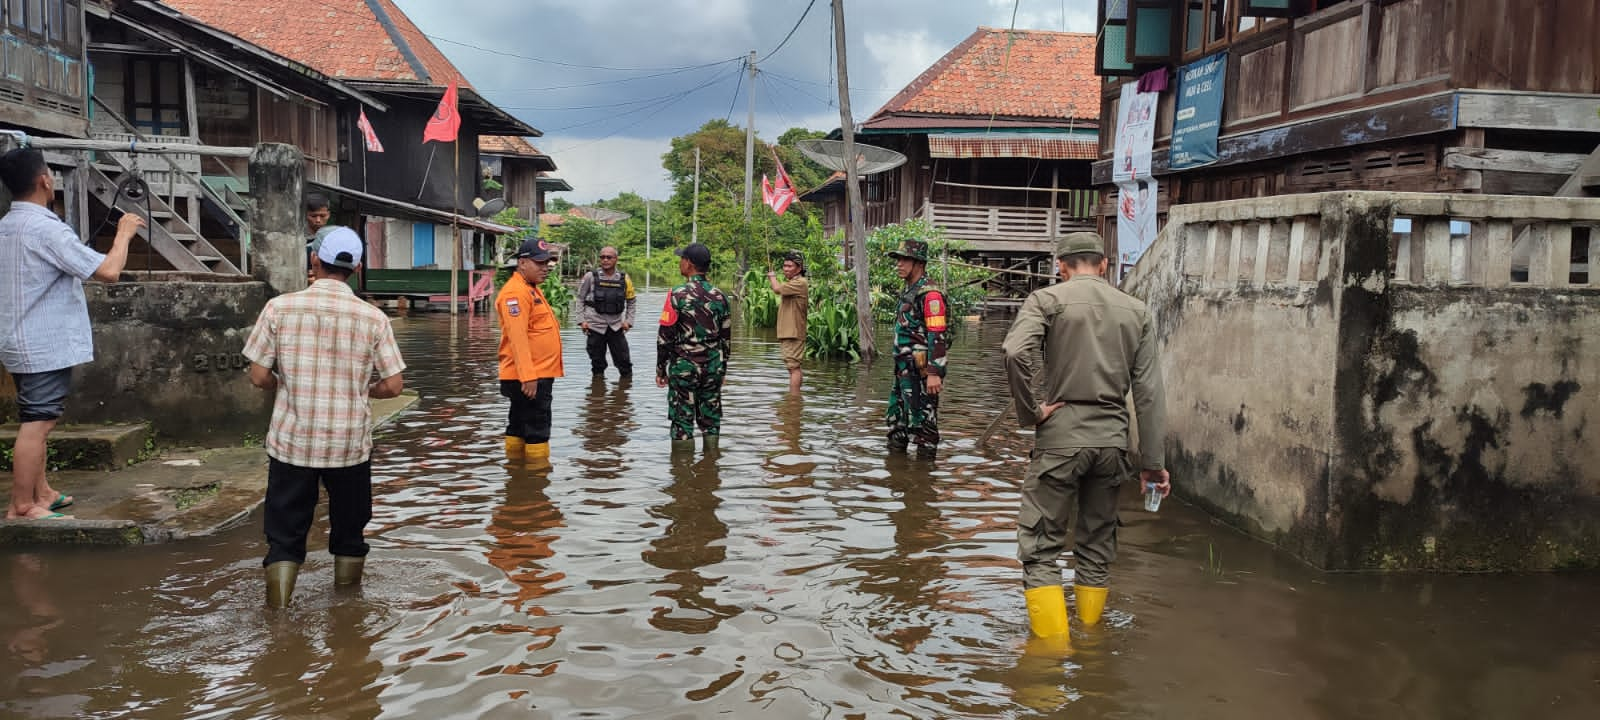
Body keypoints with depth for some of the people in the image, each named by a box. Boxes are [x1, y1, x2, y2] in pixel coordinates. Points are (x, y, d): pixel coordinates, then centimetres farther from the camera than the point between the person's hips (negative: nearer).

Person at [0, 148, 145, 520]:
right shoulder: (47, 228, -19)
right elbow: (108, 271, -23)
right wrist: (124, 233, -8)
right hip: (47, 344, -10)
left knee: (36, 420, 17)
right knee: (36, 423, -5)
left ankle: (41, 493, 25)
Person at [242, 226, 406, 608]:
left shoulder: (279, 307, -7)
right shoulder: (373, 317, -7)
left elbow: (259, 376, -6)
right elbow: (393, 386, -6)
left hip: (291, 440, 0)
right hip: (350, 443, 1)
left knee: (285, 534, 9)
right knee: (349, 531, 17)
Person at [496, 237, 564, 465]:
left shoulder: (532, 290, 18)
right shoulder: (515, 292, -15)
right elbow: (517, 336, -23)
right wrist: (528, 376, -29)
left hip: (538, 375, 10)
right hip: (528, 377, -10)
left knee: (519, 425, 15)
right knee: (537, 427, -5)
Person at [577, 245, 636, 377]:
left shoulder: (624, 278, 1)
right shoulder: (591, 276, -4)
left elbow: (631, 301, 11)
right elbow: (580, 299, 3)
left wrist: (628, 321, 2)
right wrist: (581, 320, -4)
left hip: (616, 326, 1)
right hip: (595, 326, -1)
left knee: (624, 361, 4)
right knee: (597, 363, 9)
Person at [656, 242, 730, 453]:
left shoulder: (678, 295, -10)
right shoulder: (719, 296, 4)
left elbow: (665, 336, -10)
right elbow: (726, 337, 10)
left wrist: (661, 369, -1)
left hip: (684, 366, -4)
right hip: (713, 368, 4)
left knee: (682, 422, 2)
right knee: (711, 420, 11)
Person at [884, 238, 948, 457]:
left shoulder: (930, 294, -15)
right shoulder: (909, 292, 17)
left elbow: (938, 337, -21)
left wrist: (934, 374, -25)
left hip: (920, 372, -10)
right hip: (904, 371, 10)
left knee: (922, 421, -4)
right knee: (896, 420, 18)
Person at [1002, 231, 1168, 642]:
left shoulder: (1047, 300, -2)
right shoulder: (1136, 311, 9)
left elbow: (1017, 352, -22)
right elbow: (1148, 393, 5)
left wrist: (1030, 411, -8)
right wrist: (1154, 463, 7)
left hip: (1060, 438, -4)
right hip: (1112, 441, 4)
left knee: (1040, 546, 2)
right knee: (1098, 546, 17)